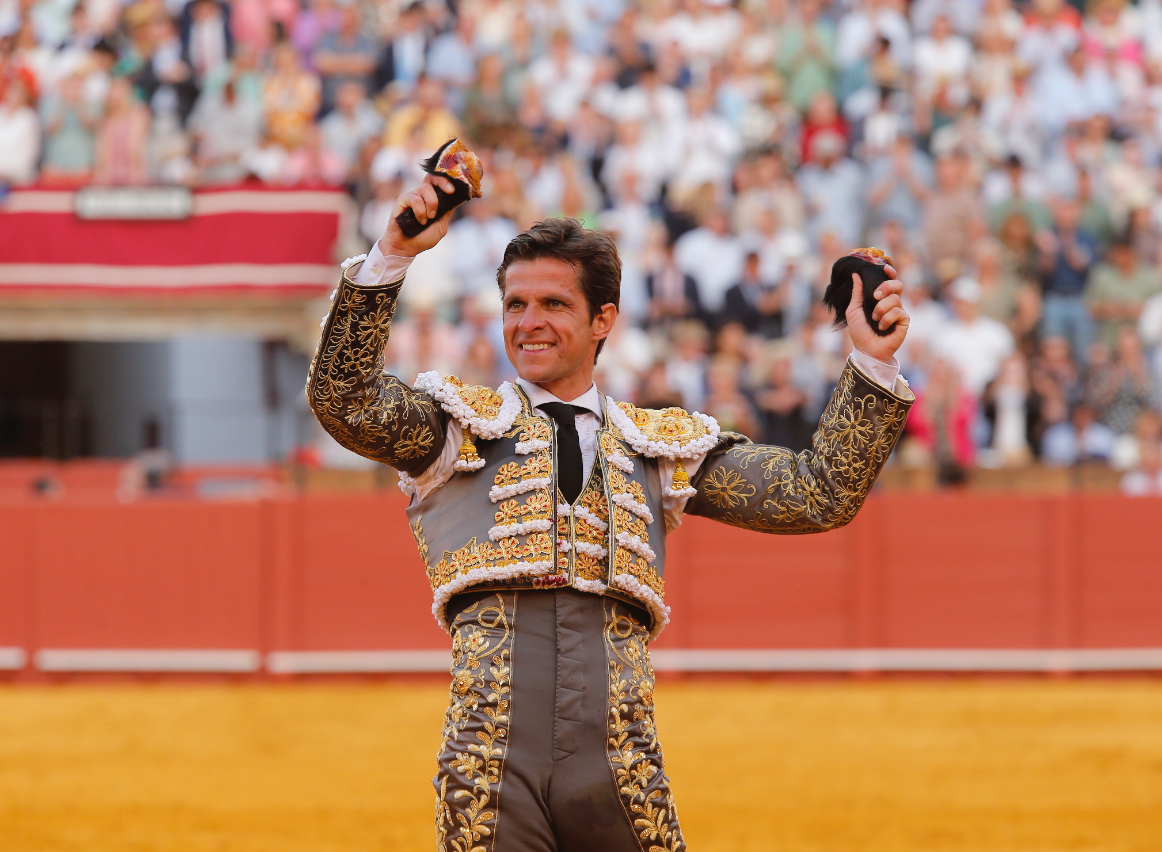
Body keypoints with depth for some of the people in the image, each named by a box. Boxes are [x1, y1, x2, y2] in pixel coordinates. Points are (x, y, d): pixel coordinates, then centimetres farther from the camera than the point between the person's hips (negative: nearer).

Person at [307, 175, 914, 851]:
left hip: (619, 767, 2)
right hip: (492, 764, -2)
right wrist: (392, 256, -14)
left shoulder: (664, 448, 19)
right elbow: (344, 402, -4)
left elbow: (818, 496, 14)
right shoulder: (462, 426, 13)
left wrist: (872, 365, 4)